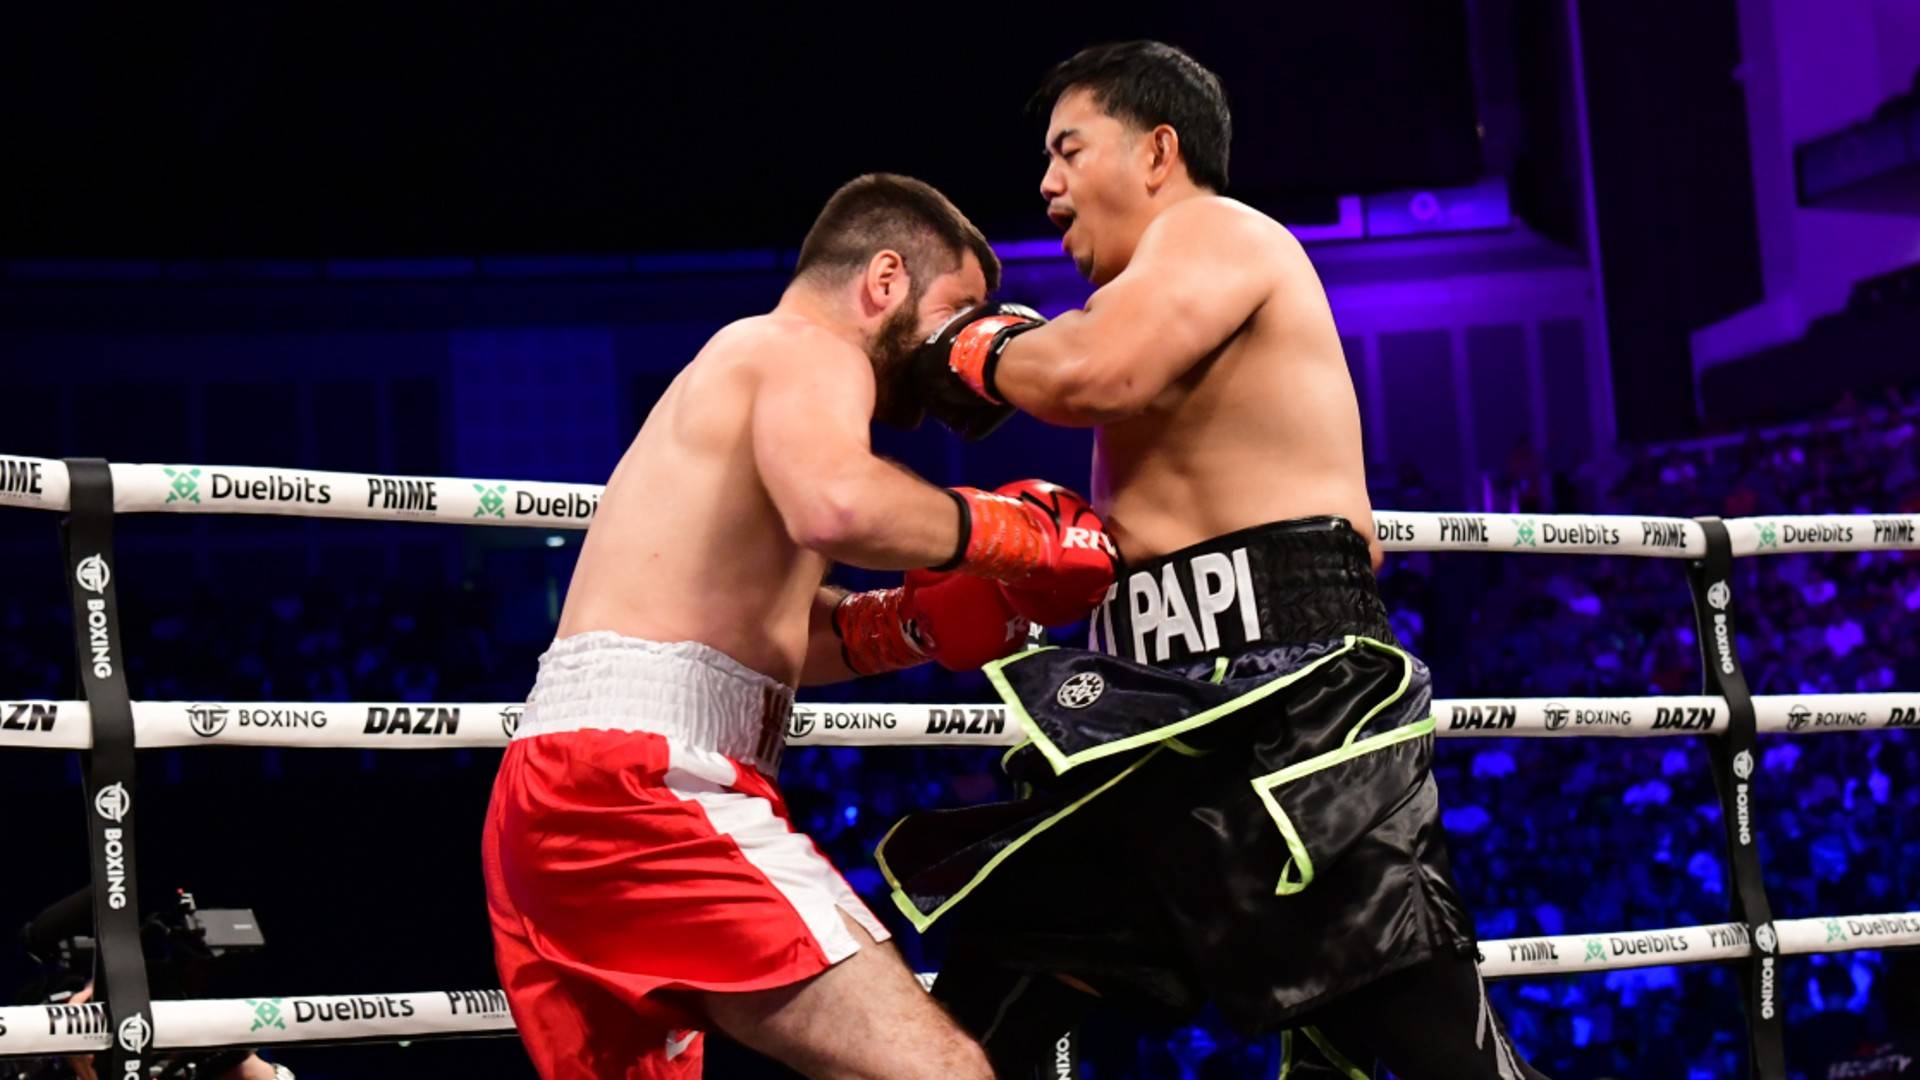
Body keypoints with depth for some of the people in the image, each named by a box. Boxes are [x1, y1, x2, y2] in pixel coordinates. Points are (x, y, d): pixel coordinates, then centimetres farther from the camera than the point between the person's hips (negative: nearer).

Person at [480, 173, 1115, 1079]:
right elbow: (838, 504, -25)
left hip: (557, 782, 10)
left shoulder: (744, 363, 29)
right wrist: (1013, 533, -10)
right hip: (645, 773, -10)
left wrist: (919, 621, 16)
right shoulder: (807, 352, -1)